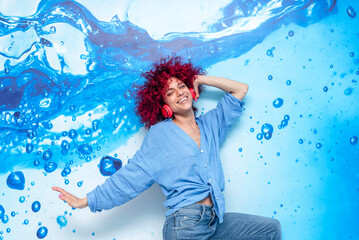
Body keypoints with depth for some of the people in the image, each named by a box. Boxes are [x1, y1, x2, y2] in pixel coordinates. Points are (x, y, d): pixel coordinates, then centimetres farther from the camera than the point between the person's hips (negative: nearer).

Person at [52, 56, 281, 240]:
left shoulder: (210, 124, 12)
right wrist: (87, 201, -6)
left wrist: (200, 79, 9)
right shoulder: (160, 134, -1)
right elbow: (131, 175, -2)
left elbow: (241, 89, 15)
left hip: (216, 219, 5)